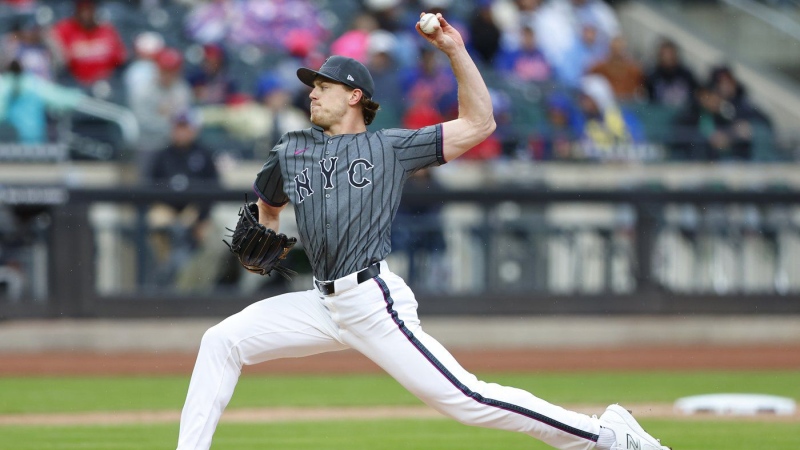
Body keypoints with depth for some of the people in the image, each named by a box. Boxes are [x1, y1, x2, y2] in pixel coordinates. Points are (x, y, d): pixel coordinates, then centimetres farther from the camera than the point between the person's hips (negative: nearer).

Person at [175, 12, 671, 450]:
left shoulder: (390, 147, 4)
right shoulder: (291, 152, 18)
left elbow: (478, 124, 2)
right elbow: (269, 205, 36)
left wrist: (455, 51, -5)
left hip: (373, 302, -6)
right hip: (324, 304, 6)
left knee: (463, 397, -14)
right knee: (222, 341, -1)